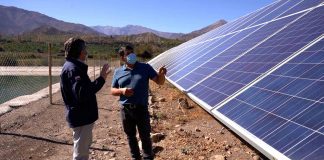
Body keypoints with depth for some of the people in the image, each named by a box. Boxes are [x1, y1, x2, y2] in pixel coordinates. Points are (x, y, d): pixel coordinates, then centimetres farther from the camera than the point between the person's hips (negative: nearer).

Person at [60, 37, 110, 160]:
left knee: (84, 146, 26)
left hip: (83, 115, 11)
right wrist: (101, 79, -30)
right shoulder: (72, 69, -22)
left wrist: (101, 78, 10)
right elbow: (82, 93, -33)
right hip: (80, 117, -10)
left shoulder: (76, 66, 12)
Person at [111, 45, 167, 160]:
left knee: (145, 136, 6)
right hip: (126, 110, 3)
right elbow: (113, 91, 7)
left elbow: (160, 82, -4)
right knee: (130, 136, 17)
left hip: (141, 109, -2)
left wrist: (161, 74, -26)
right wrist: (122, 90, -15)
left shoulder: (145, 68, -2)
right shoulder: (118, 72, 3)